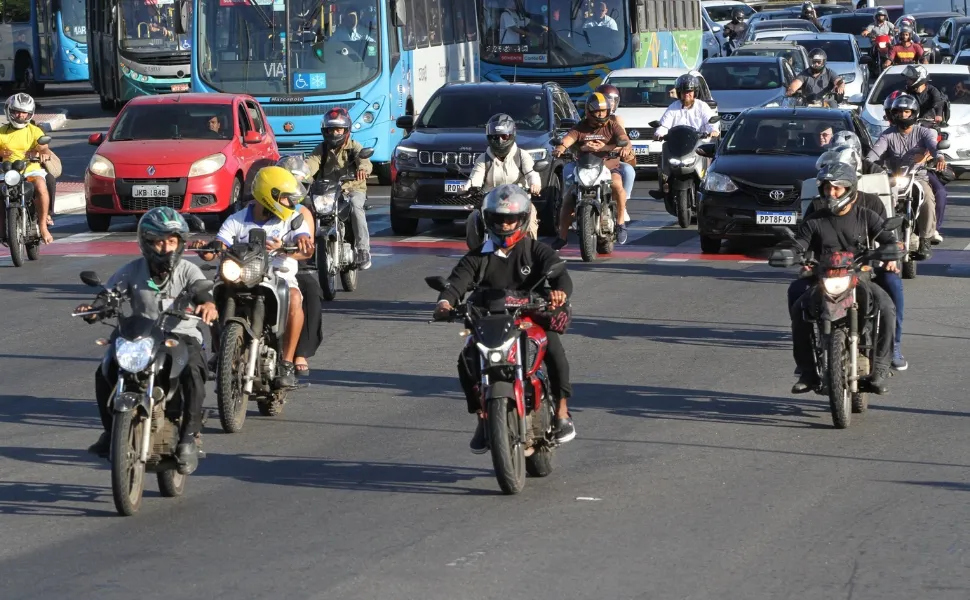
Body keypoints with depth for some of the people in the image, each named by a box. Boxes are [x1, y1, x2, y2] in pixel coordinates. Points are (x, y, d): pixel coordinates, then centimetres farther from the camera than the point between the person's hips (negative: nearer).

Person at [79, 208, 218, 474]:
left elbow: (203, 291, -19)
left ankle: (189, 438, -27)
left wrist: (208, 305, -45)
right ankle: (111, 430, 2)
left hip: (182, 336, -2)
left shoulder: (188, 271, -1)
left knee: (192, 372, -35)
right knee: (105, 373, -21)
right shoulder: (132, 271, 4)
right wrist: (92, 309, -30)